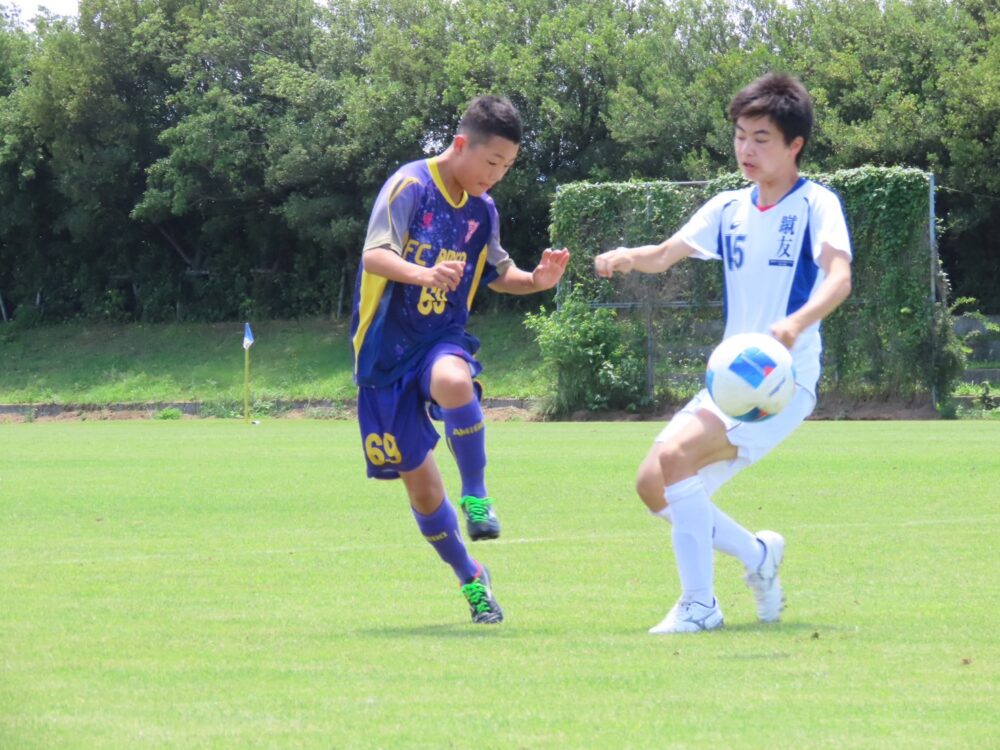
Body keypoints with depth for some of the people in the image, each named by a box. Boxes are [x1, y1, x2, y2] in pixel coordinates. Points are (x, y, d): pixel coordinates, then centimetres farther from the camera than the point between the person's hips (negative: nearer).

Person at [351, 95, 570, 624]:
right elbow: (374, 255, -24)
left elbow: (496, 273, 21)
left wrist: (536, 280, 0)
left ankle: (476, 495, -20)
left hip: (443, 340, 2)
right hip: (387, 348, -2)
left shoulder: (482, 211, 6)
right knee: (419, 483, 2)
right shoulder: (409, 187, -12)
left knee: (454, 382, -37)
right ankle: (470, 578, 23)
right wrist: (422, 273, -43)